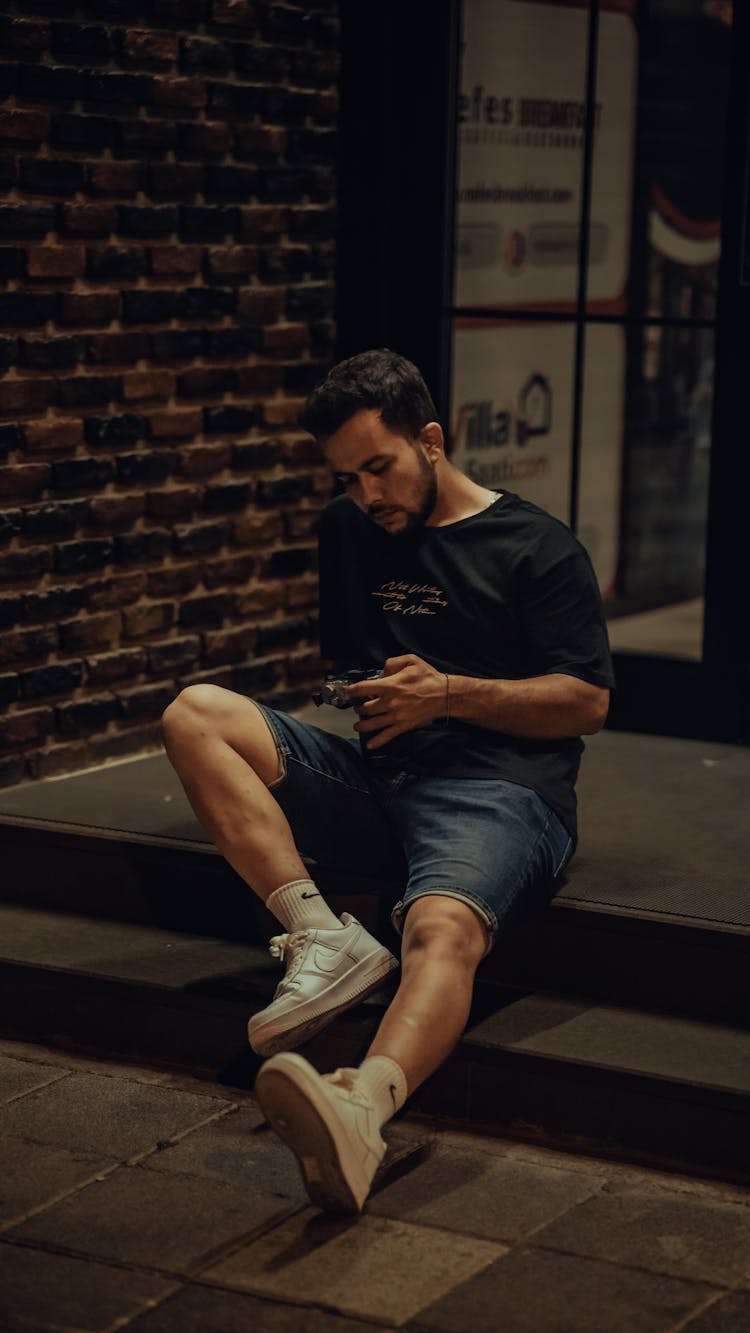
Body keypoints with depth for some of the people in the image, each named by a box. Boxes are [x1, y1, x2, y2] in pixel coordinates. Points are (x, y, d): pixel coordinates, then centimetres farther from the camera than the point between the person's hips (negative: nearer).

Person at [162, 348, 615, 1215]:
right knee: (196, 713, -16)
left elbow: (588, 703, 1)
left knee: (442, 931, -38)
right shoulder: (350, 533, 23)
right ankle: (325, 939, -29)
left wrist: (450, 694, -9)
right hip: (375, 783, 6)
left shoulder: (537, 548, 6)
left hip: (498, 789, -6)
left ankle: (362, 1112, -67)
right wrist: (364, 697, 18)